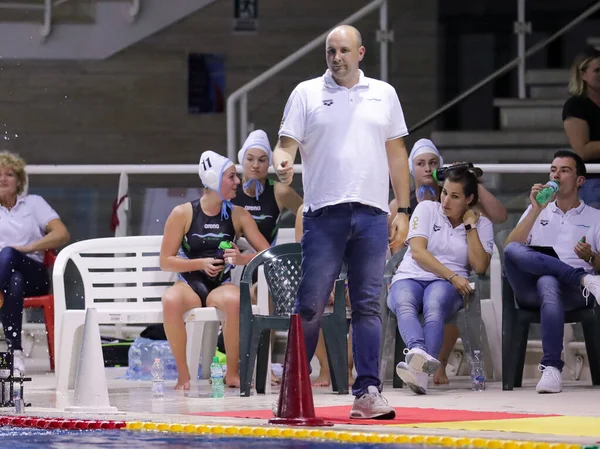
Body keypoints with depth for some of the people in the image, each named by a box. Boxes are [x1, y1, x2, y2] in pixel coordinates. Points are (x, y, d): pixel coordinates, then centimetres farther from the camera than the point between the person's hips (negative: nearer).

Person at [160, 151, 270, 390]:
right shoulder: (183, 214, -2)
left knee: (234, 300, -37)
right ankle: (183, 374, -24)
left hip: (221, 285, 1)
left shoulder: (238, 215, 4)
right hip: (189, 284, -1)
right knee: (170, 300, -38)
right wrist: (201, 263, -13)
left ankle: (233, 373, -20)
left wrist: (242, 259, -19)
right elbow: (166, 261, 0)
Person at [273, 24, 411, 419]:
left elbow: (397, 155, 15)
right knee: (311, 304, -4)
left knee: (368, 305, 1)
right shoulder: (307, 93, 7)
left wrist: (403, 211, 9)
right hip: (324, 212, -2)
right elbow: (287, 143, 2)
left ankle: (367, 392, 1)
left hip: (372, 215, 2)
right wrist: (283, 163, -23)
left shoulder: (384, 94, 14)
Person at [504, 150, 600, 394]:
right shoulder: (537, 212, 26)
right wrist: (536, 211, 1)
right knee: (513, 252, -31)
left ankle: (551, 368, -49)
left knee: (548, 284, -41)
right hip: (530, 289, 3)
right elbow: (510, 248, 9)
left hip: (573, 292, -3)